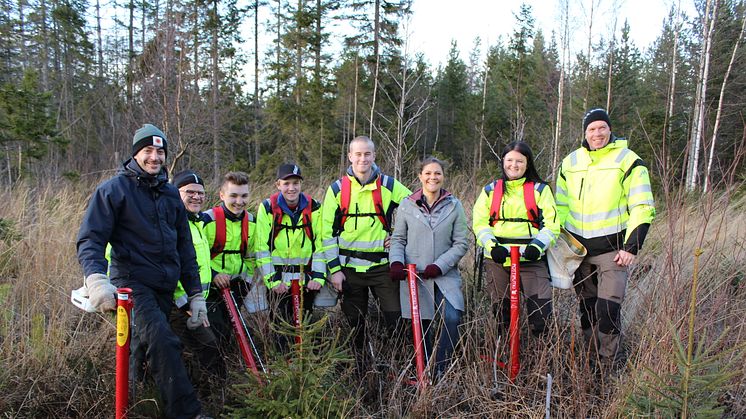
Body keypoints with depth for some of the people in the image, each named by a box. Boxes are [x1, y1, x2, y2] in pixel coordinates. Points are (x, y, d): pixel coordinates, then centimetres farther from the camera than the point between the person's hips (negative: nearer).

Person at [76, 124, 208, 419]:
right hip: (132, 282, -6)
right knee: (163, 341, -27)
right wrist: (96, 280, -29)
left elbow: (185, 249, 17)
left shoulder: (170, 194, 15)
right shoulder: (113, 189, -1)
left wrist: (196, 296, 12)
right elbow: (90, 239, -9)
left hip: (165, 288, 6)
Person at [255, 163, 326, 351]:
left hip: (306, 280, 2)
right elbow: (262, 249, -6)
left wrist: (318, 277, -6)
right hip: (277, 280, -2)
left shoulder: (314, 208, 0)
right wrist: (272, 280, -12)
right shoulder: (267, 208, -5)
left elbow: (320, 245, 2)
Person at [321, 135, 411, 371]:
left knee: (397, 319, -3)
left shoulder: (389, 185, 1)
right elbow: (327, 231, 1)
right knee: (355, 324, 10)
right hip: (350, 267, 1)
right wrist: (334, 269, -3)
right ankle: (359, 373, 24)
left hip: (382, 265, 0)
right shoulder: (337, 189, 1)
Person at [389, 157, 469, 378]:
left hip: (445, 275, -1)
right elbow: (397, 239, 9)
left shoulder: (454, 206, 1)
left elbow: (462, 243, 0)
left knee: (452, 318, -21)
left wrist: (440, 265, -11)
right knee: (421, 326, 8)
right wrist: (396, 261, -9)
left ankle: (440, 371, -3)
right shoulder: (407, 205, 2)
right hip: (413, 275, 1)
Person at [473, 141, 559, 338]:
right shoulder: (490, 190, 13)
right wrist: (492, 246, -14)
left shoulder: (540, 189, 8)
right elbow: (480, 223, 4)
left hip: (530, 259, -2)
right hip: (497, 259, 2)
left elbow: (551, 224, 1)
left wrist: (537, 246, -17)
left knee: (541, 312, -12)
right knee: (501, 313, 9)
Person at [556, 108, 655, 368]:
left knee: (608, 308, -10)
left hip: (612, 249, -4)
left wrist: (631, 247, -11)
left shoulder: (628, 161, -4)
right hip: (578, 248, 5)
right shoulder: (570, 163, 9)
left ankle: (607, 364, 4)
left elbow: (643, 209, -5)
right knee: (587, 307, 12)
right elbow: (560, 206, 19)